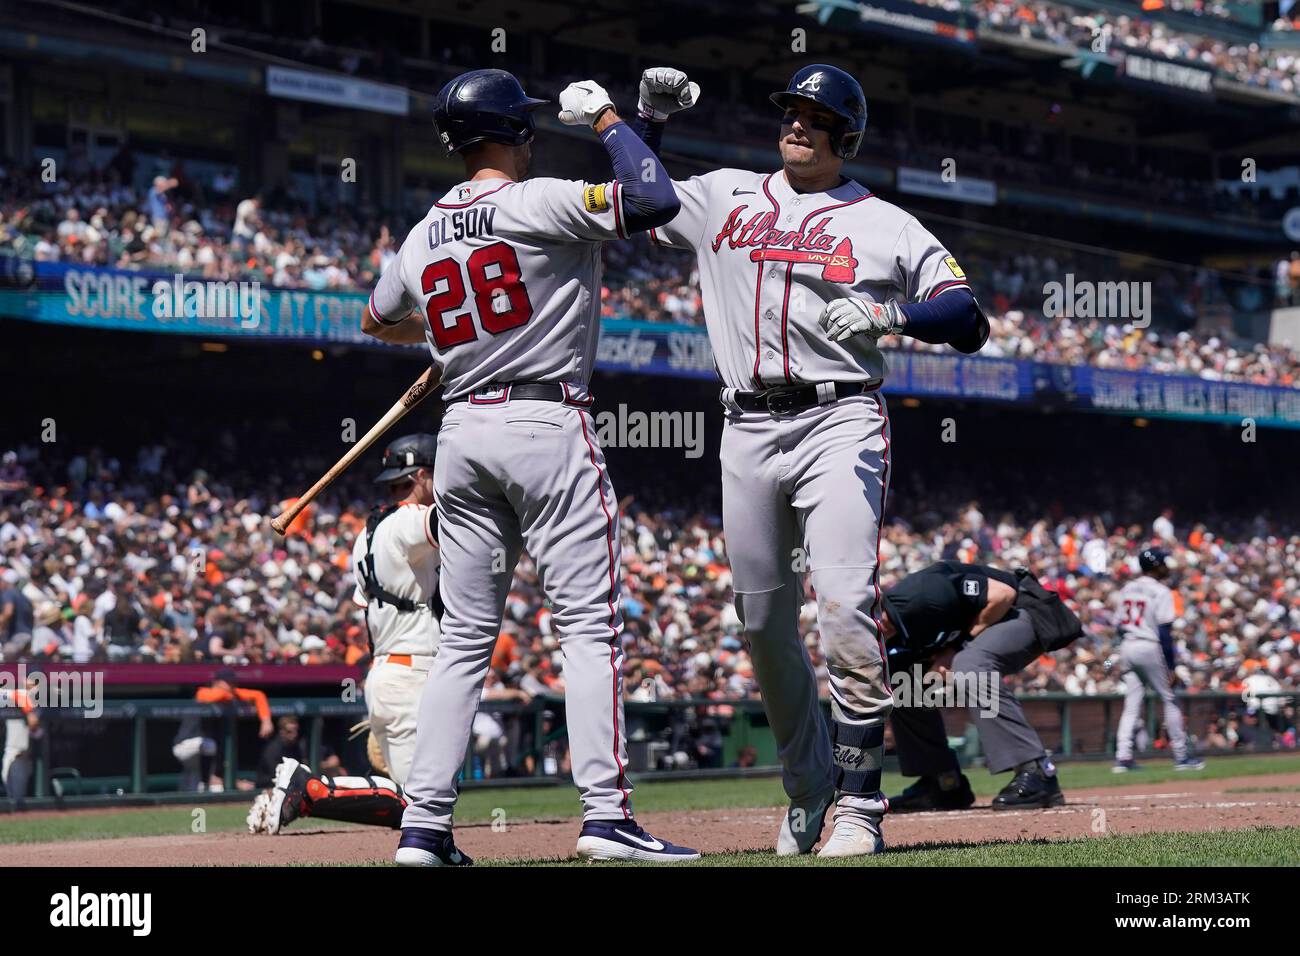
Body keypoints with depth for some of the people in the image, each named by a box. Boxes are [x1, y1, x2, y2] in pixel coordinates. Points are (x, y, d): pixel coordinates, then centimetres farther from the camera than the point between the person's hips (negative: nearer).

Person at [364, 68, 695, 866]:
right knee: (590, 622, -6)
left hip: (462, 432, 6)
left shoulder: (423, 238, 12)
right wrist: (605, 117, -4)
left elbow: (379, 322, 30)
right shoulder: (540, 205, -8)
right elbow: (654, 201, -18)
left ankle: (425, 822, 3)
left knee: (465, 637, 9)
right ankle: (606, 813, -14)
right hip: (548, 424, -6)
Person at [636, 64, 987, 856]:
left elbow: (969, 319, 0)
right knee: (764, 621, 7)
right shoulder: (724, 197, 17)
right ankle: (809, 787, 23)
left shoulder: (885, 226, 7)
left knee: (846, 609, -18)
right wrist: (652, 120, 16)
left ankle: (861, 806, -15)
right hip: (748, 428, 4)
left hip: (840, 423, -4)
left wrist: (888, 314, -18)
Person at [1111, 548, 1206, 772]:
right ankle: (1180, 756, 6)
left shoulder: (1125, 590, 12)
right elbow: (1164, 632, -13)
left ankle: (1123, 757, -2)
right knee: (1170, 701, 4)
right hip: (1150, 648, -6)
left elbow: (1119, 626, 13)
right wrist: (1170, 666, -12)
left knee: (1132, 705, 8)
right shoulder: (1160, 592, -9)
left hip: (1127, 646, 6)